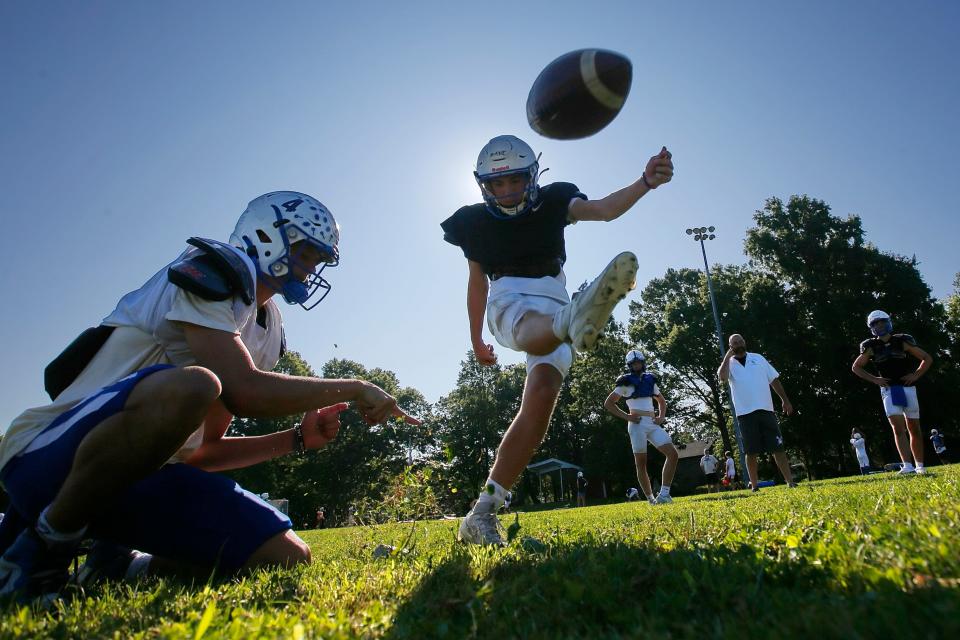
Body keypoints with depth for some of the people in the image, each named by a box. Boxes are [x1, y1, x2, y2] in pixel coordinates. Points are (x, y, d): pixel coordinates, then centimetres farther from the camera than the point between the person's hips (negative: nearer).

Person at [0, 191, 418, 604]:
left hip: (136, 474, 8)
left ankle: (123, 563, 9)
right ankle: (43, 544, -15)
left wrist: (296, 439, 0)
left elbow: (202, 450, 13)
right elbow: (244, 392, -27)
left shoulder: (268, 330, 12)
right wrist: (353, 390, -16)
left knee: (288, 557, -6)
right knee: (189, 386, -39)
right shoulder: (208, 272, -11)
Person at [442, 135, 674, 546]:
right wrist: (476, 340, 22)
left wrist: (646, 182, -30)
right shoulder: (476, 222, 11)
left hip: (554, 305, 1)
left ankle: (483, 513, -18)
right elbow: (477, 282, 19)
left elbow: (604, 210, -10)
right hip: (507, 300, 0)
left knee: (541, 397, -21)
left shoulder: (552, 202, 8)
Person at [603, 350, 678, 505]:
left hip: (653, 424, 5)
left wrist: (661, 417, 11)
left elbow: (662, 401, 30)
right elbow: (608, 403, 1)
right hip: (638, 424, -5)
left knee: (673, 454, -8)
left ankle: (664, 494, -8)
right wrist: (626, 416, -7)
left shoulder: (650, 380, 16)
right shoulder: (626, 382, 1)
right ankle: (651, 499, 12)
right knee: (641, 463, -1)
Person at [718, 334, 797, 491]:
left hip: (765, 409, 2)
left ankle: (790, 482, 8)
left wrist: (785, 400, 9)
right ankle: (754, 486, 8)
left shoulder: (758, 358, 12)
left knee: (778, 447, 2)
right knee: (751, 451, 1)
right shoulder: (729, 363, 5)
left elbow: (774, 379, 14)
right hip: (745, 413, -2)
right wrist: (727, 356, -10)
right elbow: (722, 377, -18)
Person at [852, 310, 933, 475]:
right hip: (889, 390, -1)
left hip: (908, 388, 1)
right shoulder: (871, 346, 2)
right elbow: (855, 367, 12)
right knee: (898, 428, -12)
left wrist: (916, 375, -4)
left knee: (914, 429, 9)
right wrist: (874, 379, 0)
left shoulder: (903, 341, 1)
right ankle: (907, 466, -18)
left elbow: (927, 359, 10)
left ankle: (920, 466, 19)